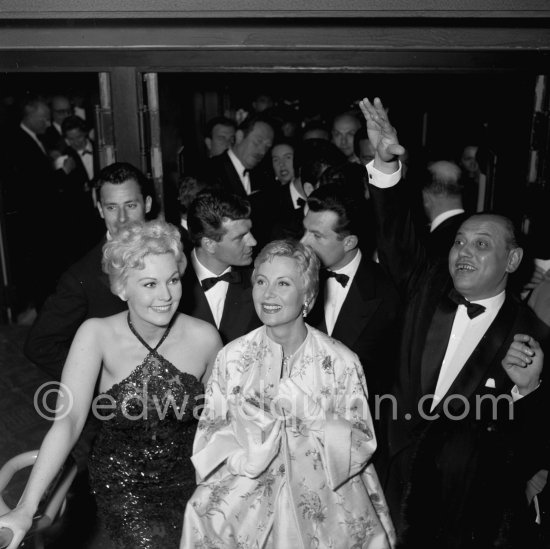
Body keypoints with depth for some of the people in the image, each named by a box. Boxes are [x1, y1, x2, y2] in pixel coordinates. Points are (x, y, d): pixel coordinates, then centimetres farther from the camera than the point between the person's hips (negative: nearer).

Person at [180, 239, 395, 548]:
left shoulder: (342, 362, -7)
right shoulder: (232, 356, -2)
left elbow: (362, 443, -4)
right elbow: (209, 436, 2)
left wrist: (309, 411, -18)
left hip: (322, 503, 0)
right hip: (247, 497, 1)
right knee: (208, 515, -19)